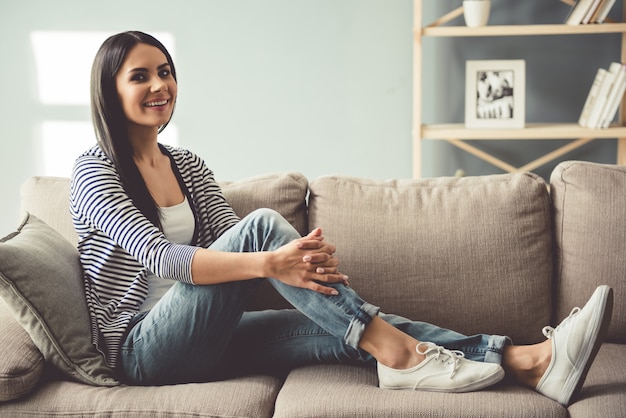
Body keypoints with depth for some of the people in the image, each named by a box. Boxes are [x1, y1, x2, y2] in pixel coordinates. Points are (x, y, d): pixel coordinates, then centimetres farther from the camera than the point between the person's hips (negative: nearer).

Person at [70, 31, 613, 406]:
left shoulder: (187, 164, 16)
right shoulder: (93, 170, -6)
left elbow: (228, 243, 5)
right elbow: (157, 254, -21)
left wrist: (304, 259, -18)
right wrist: (269, 263, -34)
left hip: (201, 338, 6)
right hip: (144, 350, -6)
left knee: (346, 328, -16)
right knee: (263, 223, -27)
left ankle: (531, 361, -25)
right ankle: (396, 354, -27)